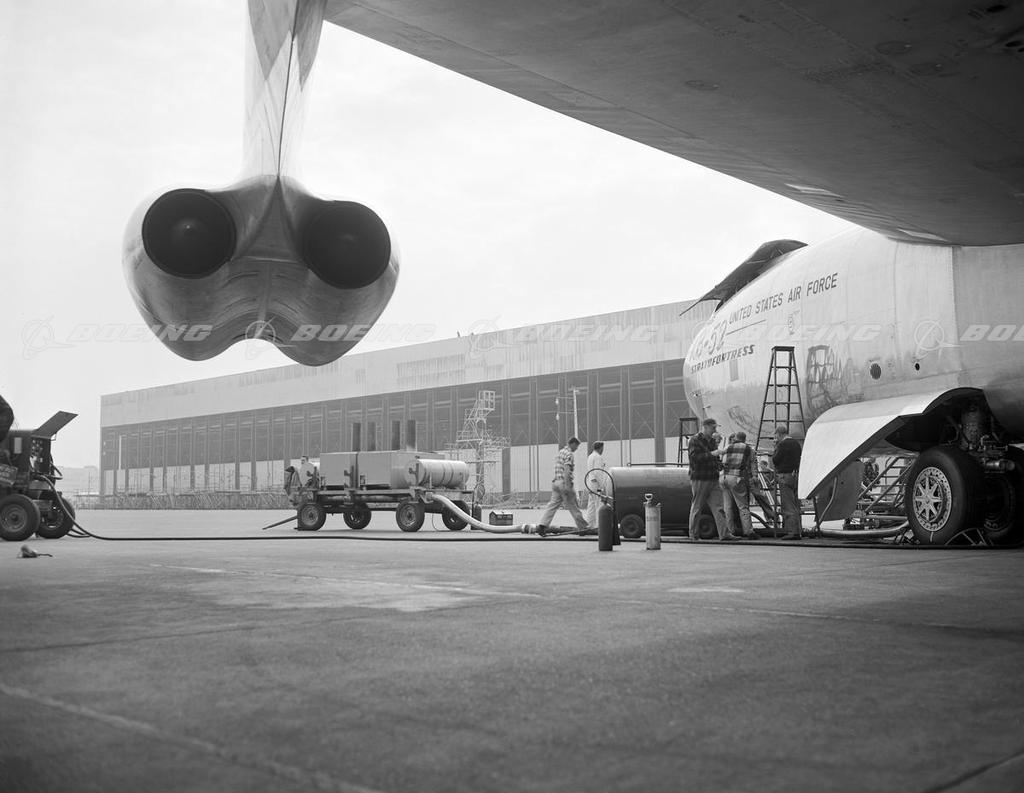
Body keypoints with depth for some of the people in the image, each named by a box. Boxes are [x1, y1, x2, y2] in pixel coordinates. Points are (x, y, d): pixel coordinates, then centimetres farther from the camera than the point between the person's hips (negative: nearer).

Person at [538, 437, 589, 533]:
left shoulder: (560, 452, 18)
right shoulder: (569, 454, -10)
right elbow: (566, 469, -20)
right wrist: (567, 485, -24)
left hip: (555, 482, 8)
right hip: (564, 482, -8)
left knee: (553, 504, 4)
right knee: (573, 507, 0)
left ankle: (543, 524, -9)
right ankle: (583, 528, 9)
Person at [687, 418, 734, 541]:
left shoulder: (712, 441, 18)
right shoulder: (695, 441, -6)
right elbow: (695, 457, -20)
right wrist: (711, 454, -23)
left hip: (713, 479, 7)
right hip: (699, 479, -7)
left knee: (718, 507, -1)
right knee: (696, 507, 2)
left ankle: (724, 534, -5)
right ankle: (693, 534, 12)